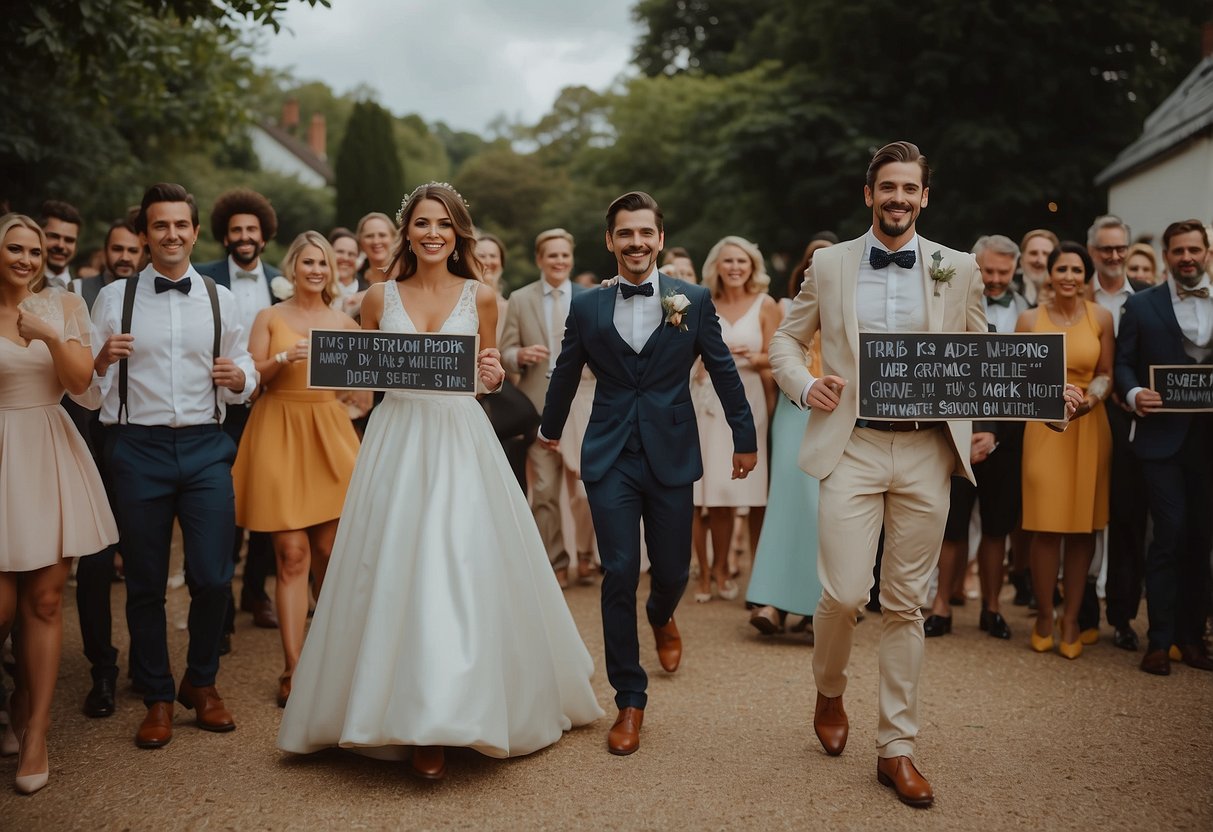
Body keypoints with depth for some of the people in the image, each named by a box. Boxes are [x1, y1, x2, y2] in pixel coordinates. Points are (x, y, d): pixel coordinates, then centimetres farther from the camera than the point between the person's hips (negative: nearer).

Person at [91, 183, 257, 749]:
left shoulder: (219, 299, 10)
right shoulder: (114, 297, 5)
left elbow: (246, 375, 13)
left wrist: (239, 377, -9)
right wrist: (101, 360, -17)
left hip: (205, 447, 1)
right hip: (138, 448, -1)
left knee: (213, 577, -2)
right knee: (145, 582, 7)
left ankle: (201, 683, 22)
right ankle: (158, 698, 23)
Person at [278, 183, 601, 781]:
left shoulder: (480, 297, 5)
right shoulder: (380, 297, 6)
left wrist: (494, 375, -9)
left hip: (461, 443, -1)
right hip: (396, 442, 1)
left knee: (462, 568, -5)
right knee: (395, 571, -1)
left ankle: (450, 716, 5)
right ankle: (409, 716, 11)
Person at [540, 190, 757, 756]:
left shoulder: (694, 301, 0)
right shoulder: (587, 307, 3)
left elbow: (723, 371, 7)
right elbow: (566, 374, 16)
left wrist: (745, 438, 10)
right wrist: (550, 430, 27)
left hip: (672, 454, 0)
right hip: (610, 457, 0)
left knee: (672, 569, 9)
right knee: (619, 575, -3)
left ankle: (662, 617, 49)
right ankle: (629, 701, 10)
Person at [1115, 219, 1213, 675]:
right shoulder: (1141, 305, 4)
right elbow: (1123, 363, 3)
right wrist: (1134, 394, -16)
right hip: (1163, 436, -3)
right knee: (1170, 533, -7)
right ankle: (1160, 640, 2)